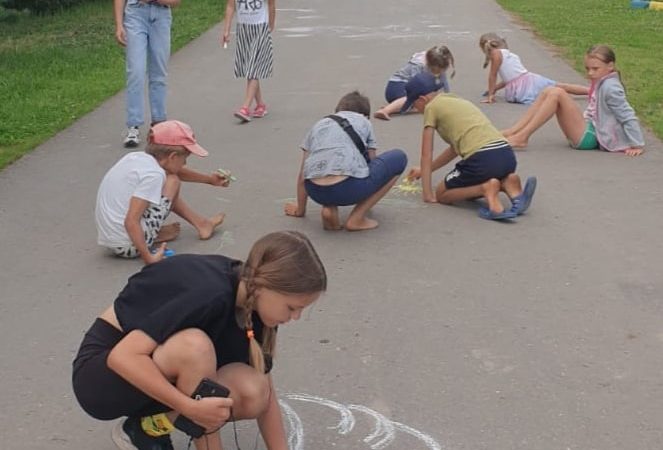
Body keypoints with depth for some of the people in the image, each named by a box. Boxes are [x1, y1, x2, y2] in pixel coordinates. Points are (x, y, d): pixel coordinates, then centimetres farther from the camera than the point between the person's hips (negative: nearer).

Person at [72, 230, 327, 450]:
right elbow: (123, 356, -33)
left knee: (251, 392, -17)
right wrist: (192, 408, -37)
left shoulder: (252, 304, -7)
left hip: (155, 377, 8)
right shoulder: (209, 294, -31)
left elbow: (263, 393, 0)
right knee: (194, 346, -35)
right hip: (101, 374, -7)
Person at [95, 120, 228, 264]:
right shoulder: (153, 174, -21)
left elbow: (174, 171, 25)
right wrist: (148, 257, -24)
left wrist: (209, 179, 34)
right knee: (172, 181, 0)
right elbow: (131, 222, -27)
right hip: (129, 246, -9)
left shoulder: (136, 157, 6)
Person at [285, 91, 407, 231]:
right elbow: (372, 162, 33)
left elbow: (302, 176, 27)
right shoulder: (364, 122, 24)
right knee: (399, 158, 20)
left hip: (315, 192, 5)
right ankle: (357, 218, 7)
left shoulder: (319, 124, 29)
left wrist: (300, 210, 41)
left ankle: (330, 208, 9)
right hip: (348, 188, -5)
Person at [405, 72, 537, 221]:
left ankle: (486, 189, -10)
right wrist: (424, 170, 46)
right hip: (507, 156, 7)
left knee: (441, 195, 16)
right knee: (470, 186, 34)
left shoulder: (431, 106, 8)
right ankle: (507, 185, 5)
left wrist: (428, 195, 11)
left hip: (482, 159, -7)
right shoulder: (458, 101, 31)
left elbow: (426, 154, 7)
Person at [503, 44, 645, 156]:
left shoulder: (610, 87, -13)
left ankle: (522, 137, -22)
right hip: (586, 131, 9)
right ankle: (511, 132, -10)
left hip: (590, 137, -9)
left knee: (557, 94, -21)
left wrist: (637, 145, -19)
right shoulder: (599, 82, 14)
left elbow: (628, 116, -16)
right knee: (549, 92, 0)